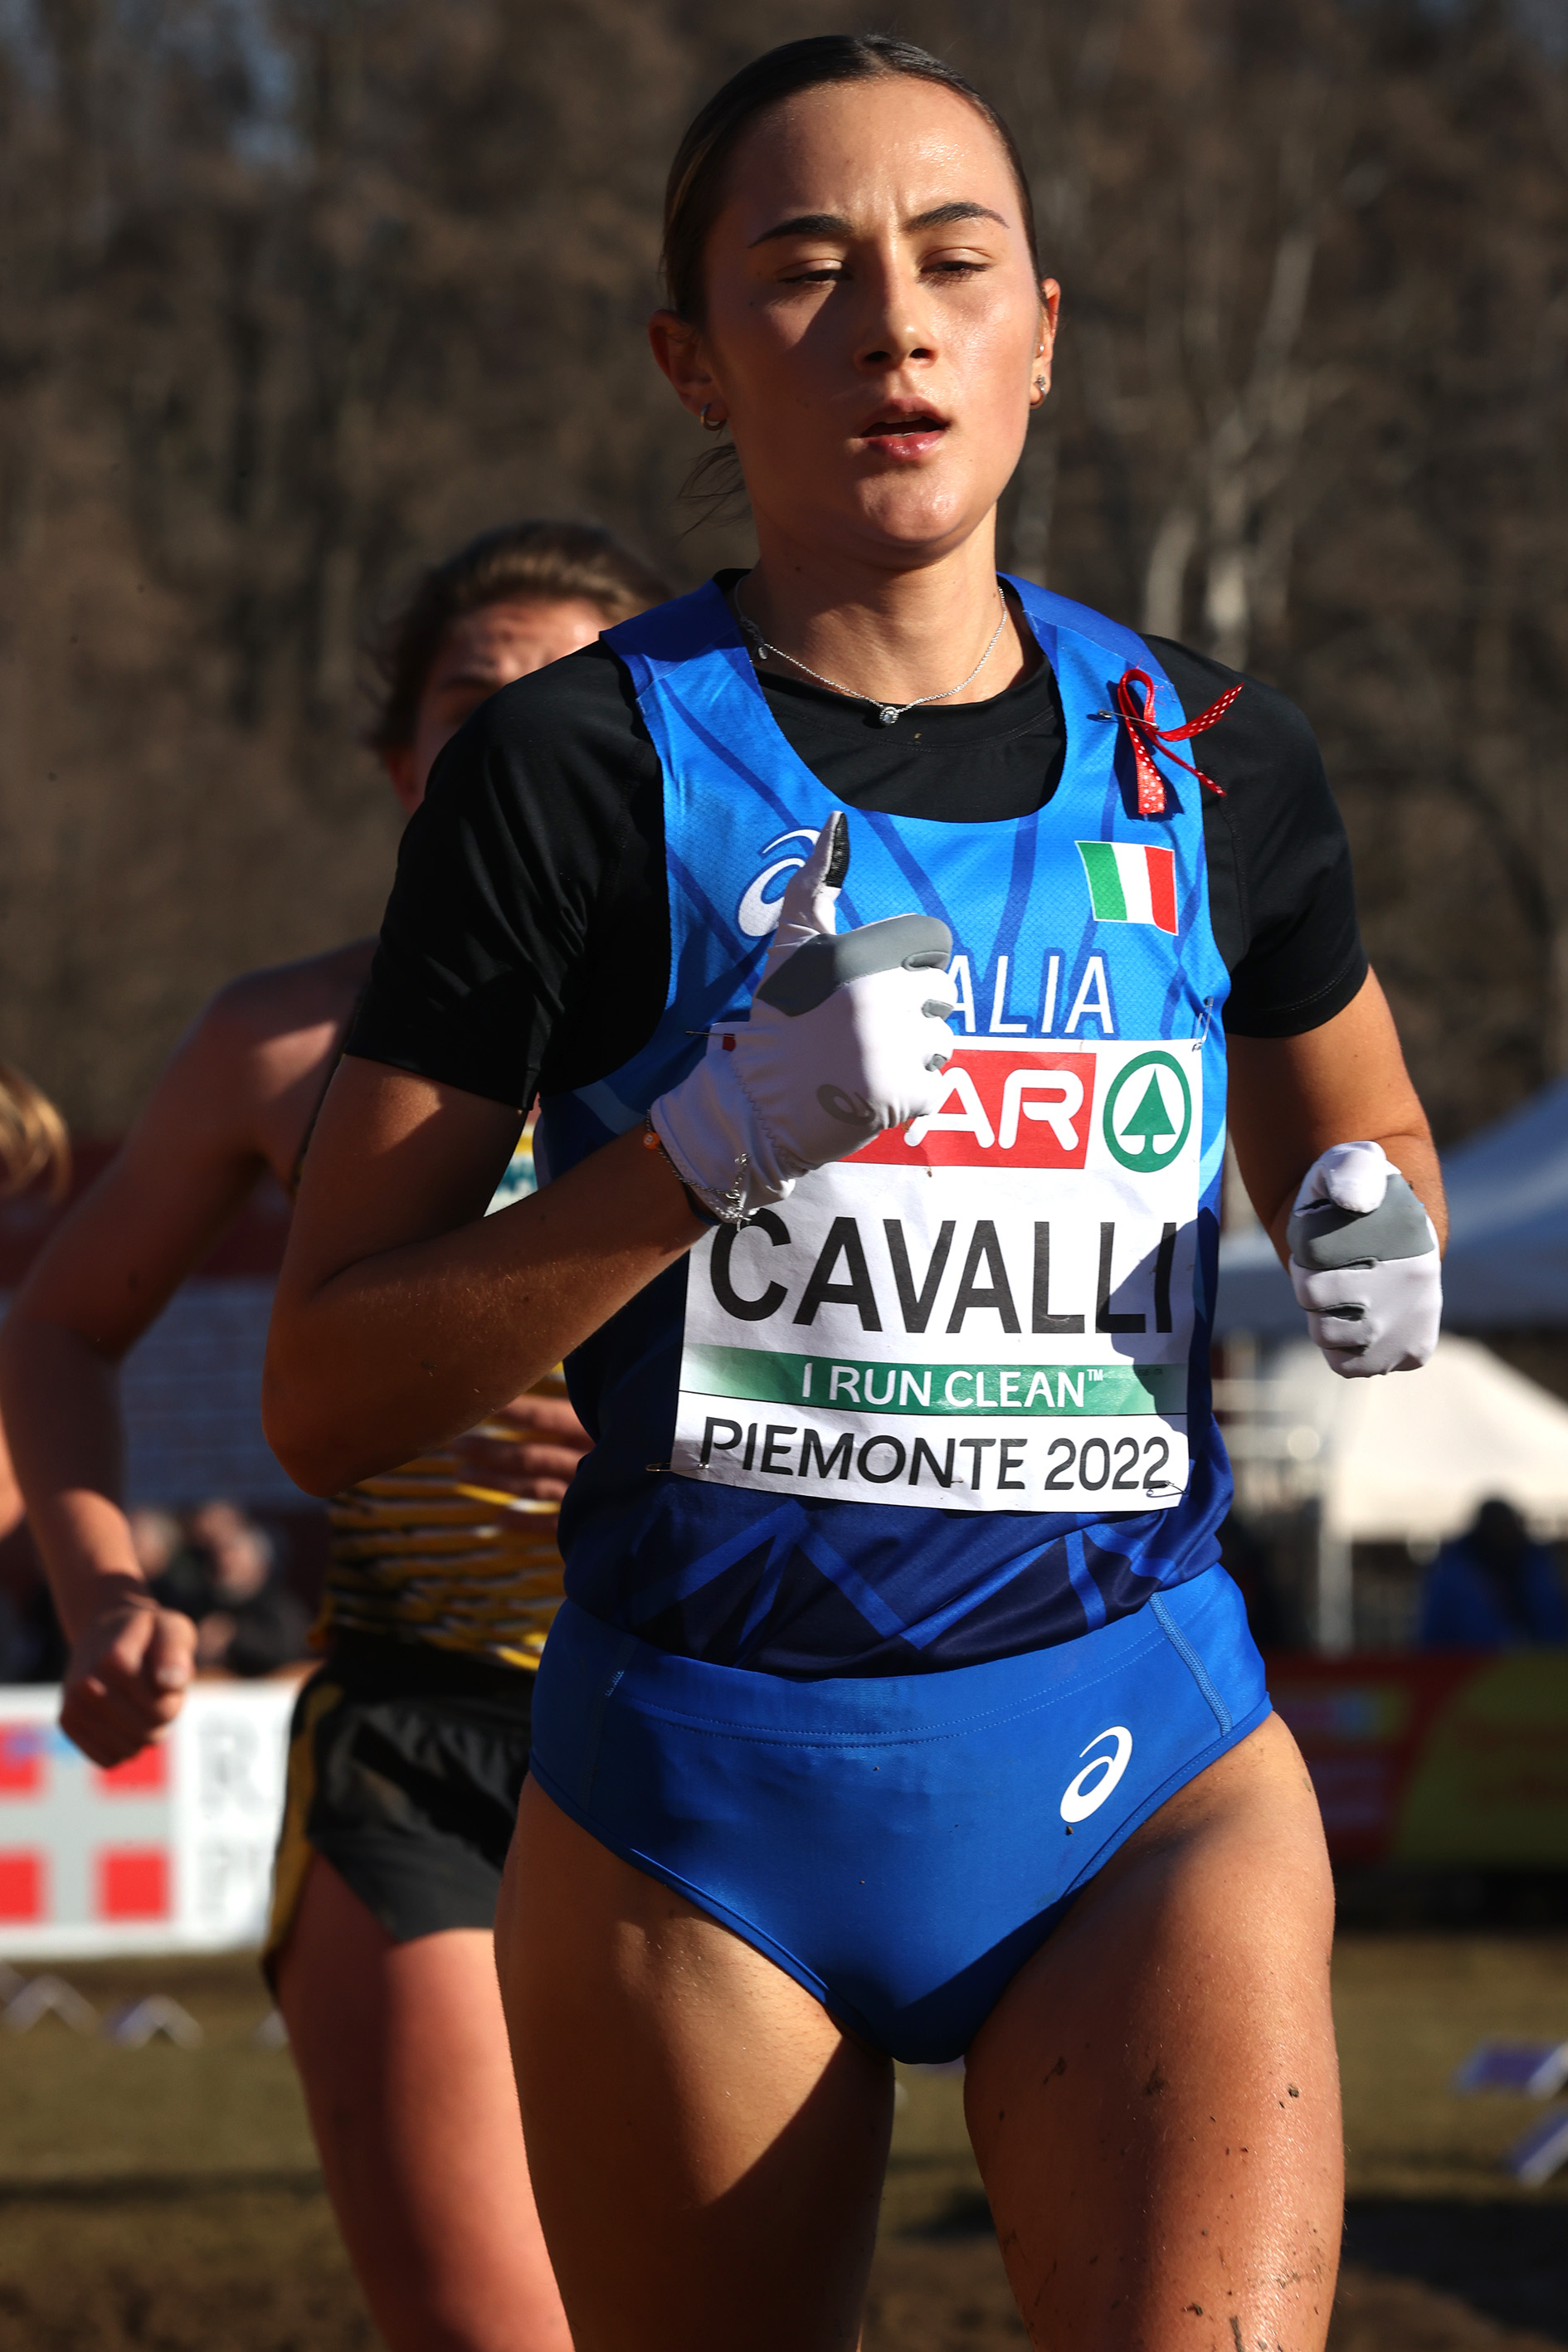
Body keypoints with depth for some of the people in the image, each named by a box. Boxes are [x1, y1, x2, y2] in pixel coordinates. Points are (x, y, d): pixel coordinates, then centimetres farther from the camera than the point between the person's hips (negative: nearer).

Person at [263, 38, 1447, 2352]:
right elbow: (325, 1395, -5)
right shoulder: (580, 771, -3)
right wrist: (716, 1139, -19)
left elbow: (1354, 1137, 27)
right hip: (697, 1795, -1)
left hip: (1147, 1772, 1)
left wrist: (1382, 1231, 2)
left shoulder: (1212, 767, 7)